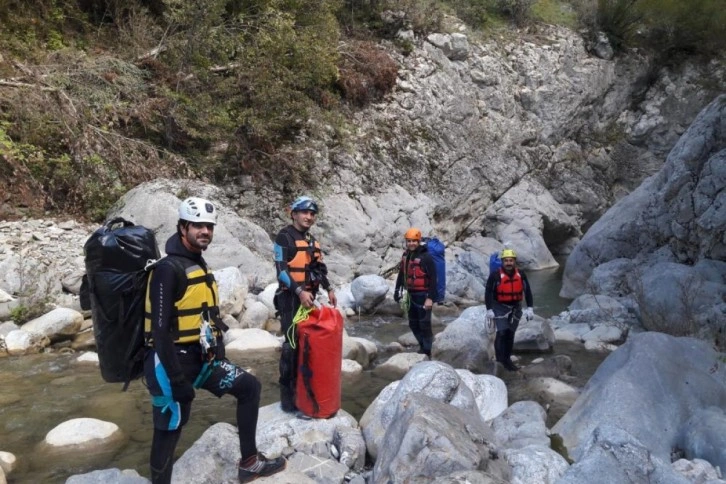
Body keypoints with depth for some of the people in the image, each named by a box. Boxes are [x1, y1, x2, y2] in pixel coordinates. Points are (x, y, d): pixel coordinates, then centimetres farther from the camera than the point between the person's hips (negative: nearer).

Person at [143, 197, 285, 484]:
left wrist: (220, 359, 17)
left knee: (248, 387, 10)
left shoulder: (199, 266, 12)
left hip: (199, 357, 9)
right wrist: (177, 380, -22)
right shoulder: (168, 269, -18)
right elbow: (160, 330, -22)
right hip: (170, 362, -9)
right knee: (169, 431, 2)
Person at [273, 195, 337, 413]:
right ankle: (287, 394, -2)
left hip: (309, 297, 8)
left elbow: (320, 267, 22)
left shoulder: (312, 240, 16)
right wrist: (300, 291, -26)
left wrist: (329, 289, 11)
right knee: (292, 343, -9)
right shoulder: (284, 237, -8)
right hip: (291, 297, -8)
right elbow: (281, 269, -17)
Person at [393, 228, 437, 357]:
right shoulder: (405, 255, 8)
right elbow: (401, 274, 18)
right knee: (413, 324, 14)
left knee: (424, 325, -4)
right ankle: (422, 347, 28)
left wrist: (430, 298, -21)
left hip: (423, 295, -7)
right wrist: (397, 290, 15)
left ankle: (427, 352, 7)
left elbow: (433, 278, -17)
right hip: (411, 294, 8)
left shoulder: (426, 257, -15)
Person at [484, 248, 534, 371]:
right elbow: (488, 292, -11)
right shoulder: (495, 275, -16)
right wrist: (489, 309, -14)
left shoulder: (521, 274, -4)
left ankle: (507, 359, 21)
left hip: (516, 307, 4)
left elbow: (527, 291, 5)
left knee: (510, 334, 10)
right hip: (500, 307, -4)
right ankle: (500, 359, -2)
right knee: (502, 332, -15)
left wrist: (529, 308, 1)